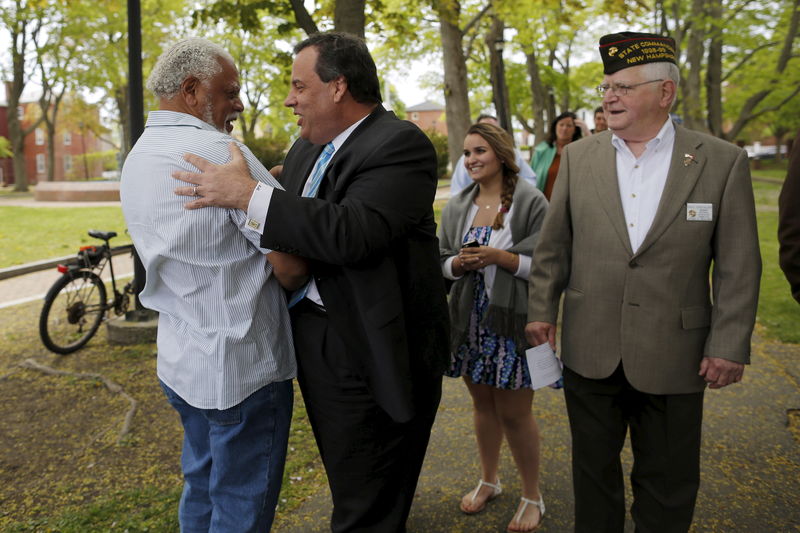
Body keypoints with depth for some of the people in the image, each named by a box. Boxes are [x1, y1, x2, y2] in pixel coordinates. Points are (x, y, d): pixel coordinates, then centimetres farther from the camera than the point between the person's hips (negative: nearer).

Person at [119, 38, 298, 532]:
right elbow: (290, 265, -21)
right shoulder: (219, 150, -19)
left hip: (181, 363, 9)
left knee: (202, 490, 25)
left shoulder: (139, 157, 9)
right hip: (242, 368, -9)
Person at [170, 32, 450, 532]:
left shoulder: (401, 144, -16)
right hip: (311, 336, 8)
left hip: (368, 353, -8)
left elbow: (353, 233, -30)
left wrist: (249, 194, -26)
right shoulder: (307, 147, 11)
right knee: (347, 481, 24)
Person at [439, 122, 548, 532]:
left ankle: (532, 496, 26)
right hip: (470, 319, 5)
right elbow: (442, 260, 11)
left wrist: (499, 257, -21)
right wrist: (458, 263, -11)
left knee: (515, 413, 4)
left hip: (513, 319, -4)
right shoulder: (457, 206, 8)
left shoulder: (530, 202, -7)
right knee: (483, 405, 18)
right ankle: (488, 480, 39)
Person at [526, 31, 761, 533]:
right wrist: (542, 309, 3)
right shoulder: (579, 157, 2)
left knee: (667, 484, 15)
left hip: (673, 355, -1)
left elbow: (738, 267, -4)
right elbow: (554, 245, 6)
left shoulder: (723, 161, -5)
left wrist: (730, 344, -6)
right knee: (594, 470, 18)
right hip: (590, 350, 2)